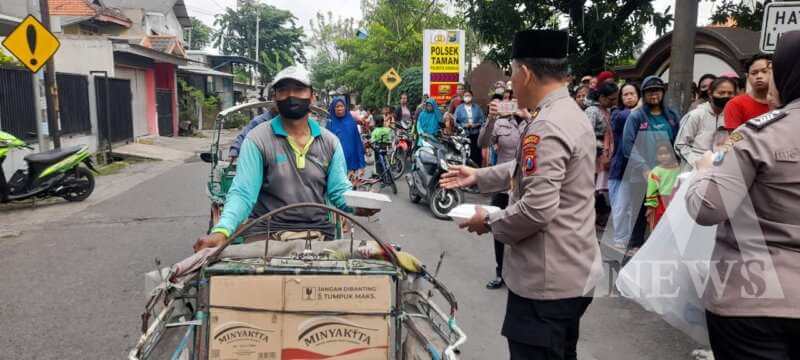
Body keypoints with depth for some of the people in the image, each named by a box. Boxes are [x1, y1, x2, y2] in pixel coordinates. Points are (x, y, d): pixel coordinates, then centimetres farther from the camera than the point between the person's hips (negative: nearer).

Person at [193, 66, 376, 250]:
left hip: (319, 233, 4)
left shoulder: (330, 142, 8)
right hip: (267, 235, -3)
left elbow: (339, 190, 7)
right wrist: (221, 231, -28)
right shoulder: (257, 139, -4)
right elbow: (242, 193, -10)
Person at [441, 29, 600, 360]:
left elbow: (537, 209, -29)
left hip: (546, 281, -10)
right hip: (572, 273, 10)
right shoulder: (571, 113, 9)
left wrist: (489, 222, -13)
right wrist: (479, 177, 20)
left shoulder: (545, 127, -24)